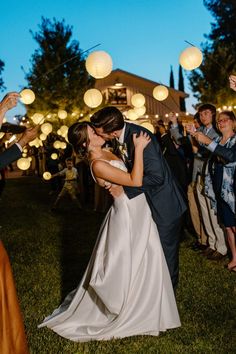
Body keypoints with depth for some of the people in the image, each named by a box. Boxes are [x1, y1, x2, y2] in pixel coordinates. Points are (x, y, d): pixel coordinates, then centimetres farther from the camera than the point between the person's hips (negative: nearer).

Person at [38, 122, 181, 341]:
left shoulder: (105, 152, 3)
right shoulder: (98, 165, -24)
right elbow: (136, 181, -27)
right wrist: (138, 149, -23)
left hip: (137, 211, 9)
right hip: (127, 215, -9)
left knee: (140, 263, 21)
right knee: (124, 265, 6)